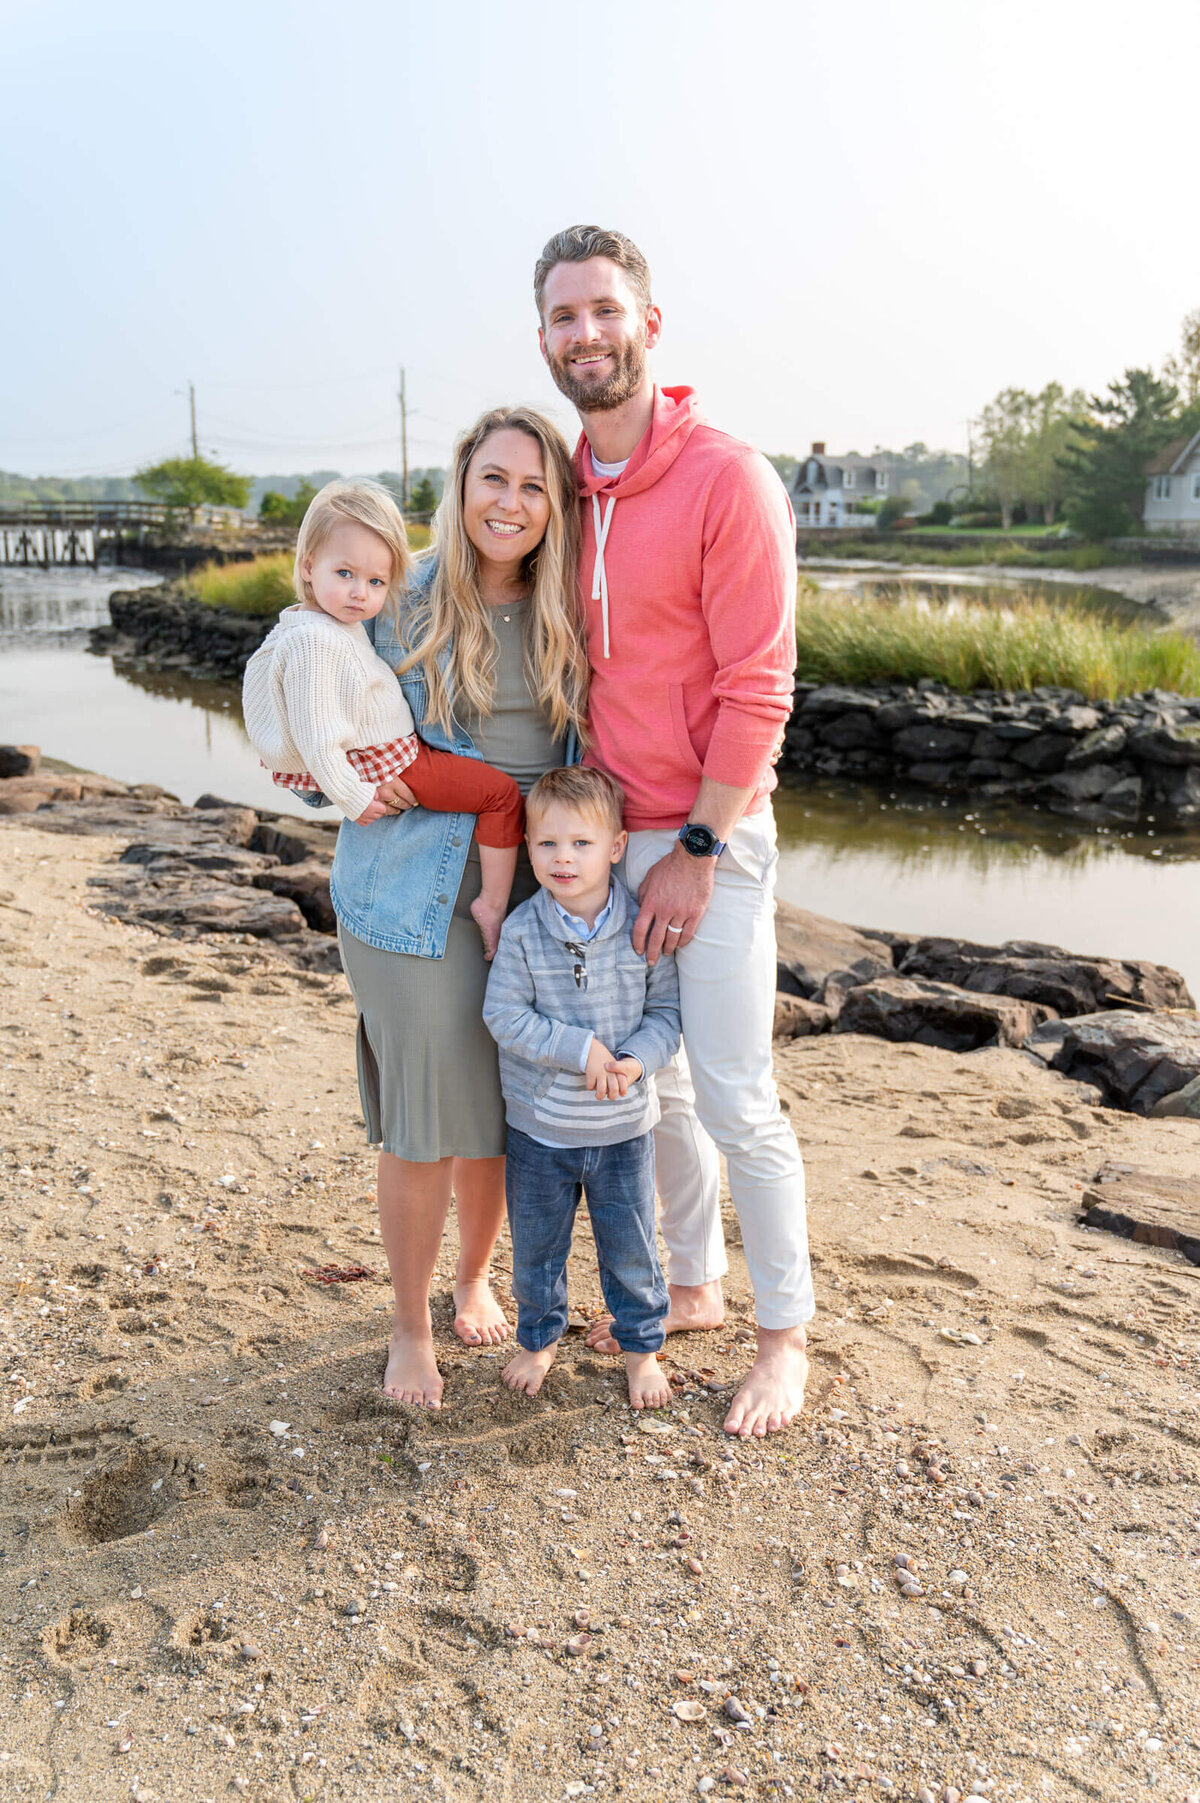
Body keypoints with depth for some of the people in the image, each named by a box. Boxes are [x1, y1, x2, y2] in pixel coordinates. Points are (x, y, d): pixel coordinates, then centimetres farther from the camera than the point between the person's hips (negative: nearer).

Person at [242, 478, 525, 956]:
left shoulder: (345, 623, 8)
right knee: (503, 793, -10)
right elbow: (315, 734, -26)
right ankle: (494, 903, -6)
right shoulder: (315, 640, -25)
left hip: (398, 752, 11)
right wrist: (351, 800, -21)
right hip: (381, 767, -11)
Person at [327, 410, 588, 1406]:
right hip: (417, 894, -2)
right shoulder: (404, 603, -2)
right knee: (422, 1121, 1)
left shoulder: (569, 614, 5)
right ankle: (410, 1326, 23)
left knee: (501, 1115, 12)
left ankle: (476, 1279, 38)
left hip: (534, 892, 3)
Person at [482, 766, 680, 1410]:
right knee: (535, 1247, 17)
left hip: (623, 1128, 0)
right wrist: (581, 1049, -22)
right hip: (539, 1127, 0)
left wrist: (636, 1059, -22)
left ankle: (641, 1346, 36)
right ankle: (538, 1338, 41)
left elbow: (667, 1010, -3)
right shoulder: (521, 931, -12)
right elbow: (504, 1016, -14)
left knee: (630, 1249, 13)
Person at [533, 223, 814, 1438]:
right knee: (647, 1081, 15)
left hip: (710, 837, -6)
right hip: (606, 836, 7)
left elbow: (756, 690, -15)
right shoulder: (565, 492, 8)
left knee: (736, 1098, 0)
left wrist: (696, 851, -15)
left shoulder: (726, 479, -13)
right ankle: (691, 1287, 34)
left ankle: (785, 1335, 19)